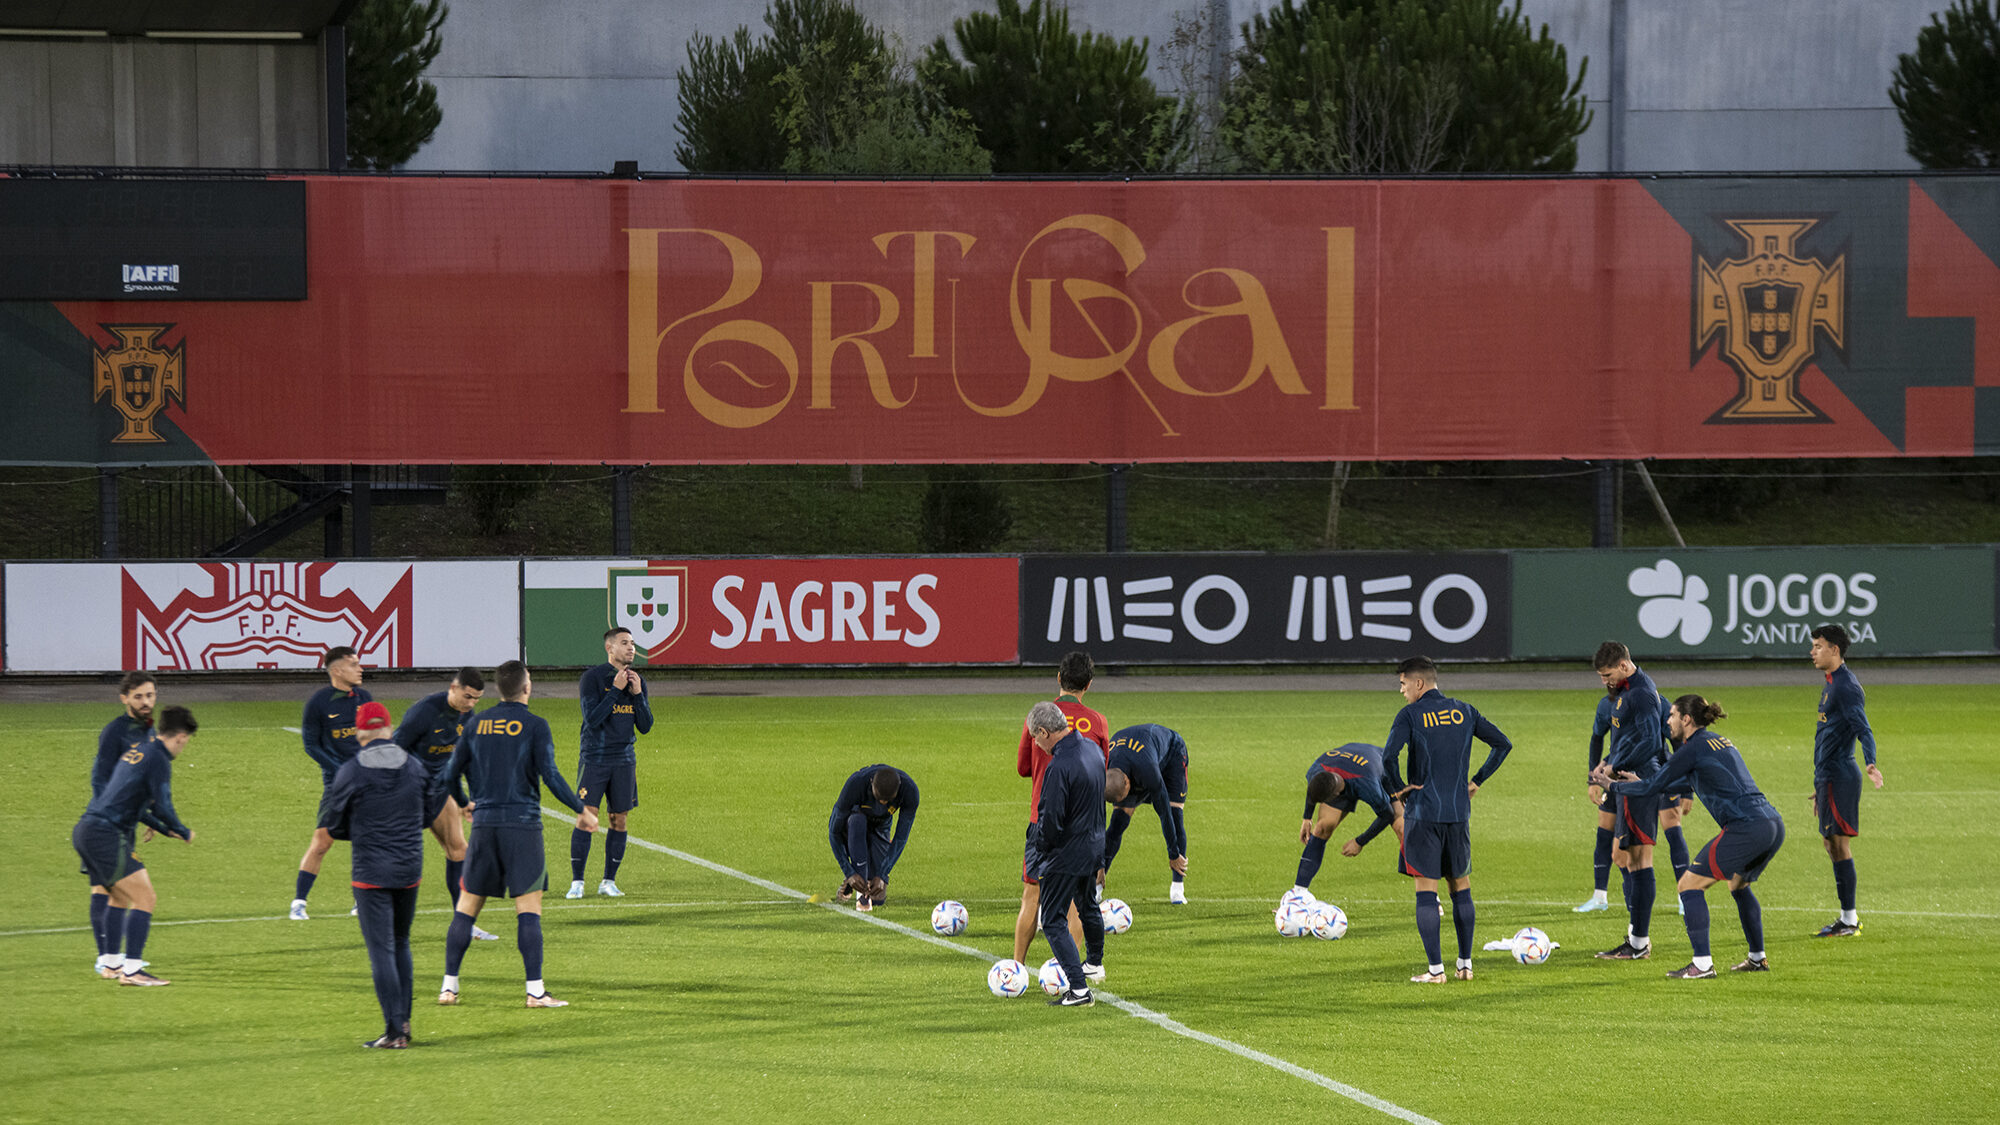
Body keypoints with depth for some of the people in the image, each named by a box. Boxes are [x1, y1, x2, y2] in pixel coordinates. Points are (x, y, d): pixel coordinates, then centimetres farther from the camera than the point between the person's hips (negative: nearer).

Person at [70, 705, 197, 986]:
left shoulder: (136, 752, 20)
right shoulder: (158, 760, -9)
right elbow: (162, 807, -14)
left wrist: (165, 830, 34)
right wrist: (185, 833, 4)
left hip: (85, 829, 10)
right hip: (106, 834, -10)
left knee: (121, 898, 26)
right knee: (145, 898, -10)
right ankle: (131, 970, -17)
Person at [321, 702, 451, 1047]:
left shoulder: (350, 772, -10)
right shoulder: (414, 766, 2)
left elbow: (331, 824, -2)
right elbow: (430, 812, 13)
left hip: (371, 873, -4)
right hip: (410, 869, 5)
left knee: (381, 950, -3)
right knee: (401, 944, 20)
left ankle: (394, 1030, -7)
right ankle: (403, 1021, 19)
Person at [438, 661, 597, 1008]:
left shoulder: (477, 723, 8)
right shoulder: (535, 725, -5)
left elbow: (451, 774, 12)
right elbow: (550, 775, -10)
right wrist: (582, 811, 0)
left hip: (484, 823, 4)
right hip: (523, 823, -4)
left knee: (467, 905, 10)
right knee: (529, 907, -4)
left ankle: (449, 985, 9)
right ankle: (535, 990, -9)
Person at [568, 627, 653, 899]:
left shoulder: (637, 682, 9)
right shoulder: (592, 678, -6)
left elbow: (645, 726, 7)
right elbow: (592, 719, -16)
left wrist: (637, 694, -6)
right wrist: (616, 689, -17)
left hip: (624, 760, 5)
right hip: (594, 758, -5)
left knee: (619, 821, 5)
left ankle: (609, 881, 14)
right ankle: (577, 882, -5)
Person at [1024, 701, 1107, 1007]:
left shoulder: (1059, 767, -26)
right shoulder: (1092, 749, 2)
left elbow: (1050, 821, -25)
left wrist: (1036, 853, -9)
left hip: (1067, 855, -9)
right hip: (1095, 847, 9)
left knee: (1053, 920, -2)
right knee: (1087, 904, 30)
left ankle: (1078, 989, -11)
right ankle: (1094, 964, 50)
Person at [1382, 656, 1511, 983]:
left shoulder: (1411, 715, -8)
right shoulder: (1463, 711, 7)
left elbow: (1389, 756, -21)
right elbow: (1502, 743, 10)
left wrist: (1397, 787, -5)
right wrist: (1476, 781, 14)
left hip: (1423, 813, -4)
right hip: (1458, 813, 5)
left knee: (1426, 891, -1)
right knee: (1461, 888, 14)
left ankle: (1435, 969, -5)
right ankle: (1465, 964, 15)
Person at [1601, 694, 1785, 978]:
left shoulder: (1693, 749, -3)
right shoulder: (1720, 742, 23)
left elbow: (1652, 788, 1)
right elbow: (1681, 782, 37)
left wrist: (1614, 786, 16)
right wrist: (1638, 782, 40)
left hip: (1746, 826, -9)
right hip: (1774, 825, 9)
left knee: (1690, 884, -1)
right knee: (1739, 884, 31)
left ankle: (1702, 964, -7)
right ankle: (1757, 958, 32)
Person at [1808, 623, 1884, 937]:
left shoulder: (1846, 687, -14)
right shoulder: (1831, 684, 18)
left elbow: (1862, 729, -25)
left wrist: (1871, 763, -42)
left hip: (1839, 777, -10)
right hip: (1827, 777, 10)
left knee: (1839, 843, -8)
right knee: (1830, 842, 13)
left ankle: (1849, 920, -6)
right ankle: (1847, 917, 18)